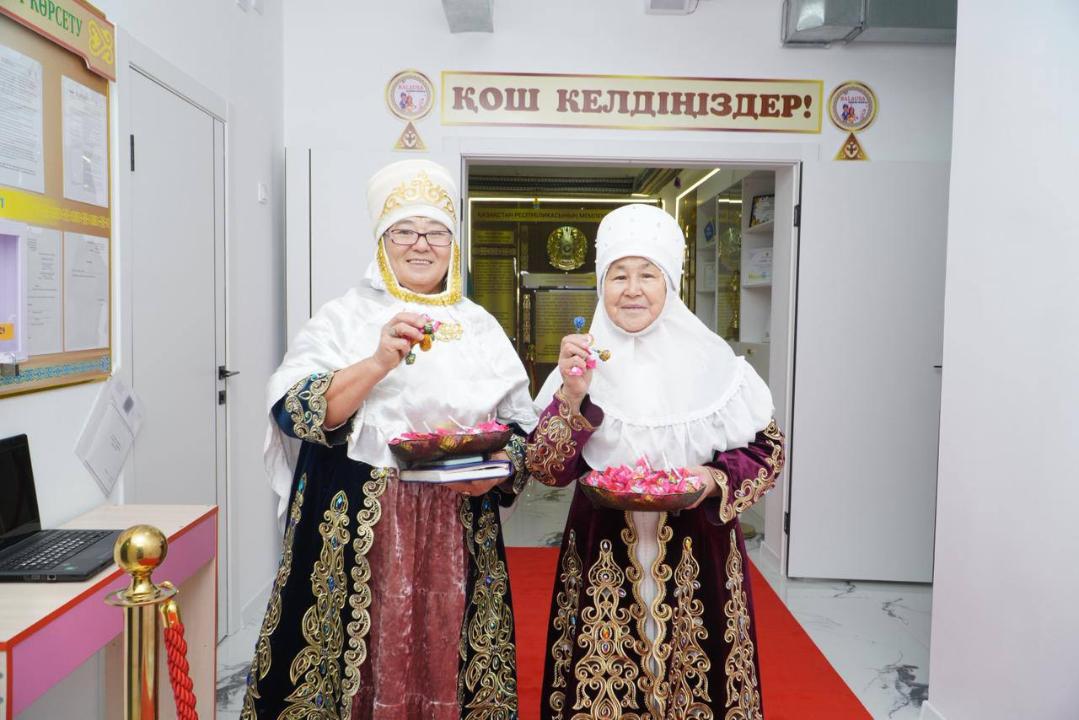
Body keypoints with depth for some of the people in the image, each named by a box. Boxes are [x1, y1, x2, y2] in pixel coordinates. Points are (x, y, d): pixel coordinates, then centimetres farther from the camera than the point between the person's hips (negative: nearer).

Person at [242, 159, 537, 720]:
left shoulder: (480, 327, 10)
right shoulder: (344, 316, 2)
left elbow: (522, 426, 11)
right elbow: (292, 410, -11)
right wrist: (379, 362, -20)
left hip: (457, 531, 3)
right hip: (357, 528, -2)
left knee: (444, 659, 9)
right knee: (358, 658, 4)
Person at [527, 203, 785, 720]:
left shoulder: (712, 361, -5)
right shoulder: (585, 360, -2)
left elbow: (768, 449, 2)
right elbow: (547, 469, -7)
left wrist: (718, 479, -16)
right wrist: (572, 394, -21)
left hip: (696, 558, 0)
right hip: (602, 558, 1)